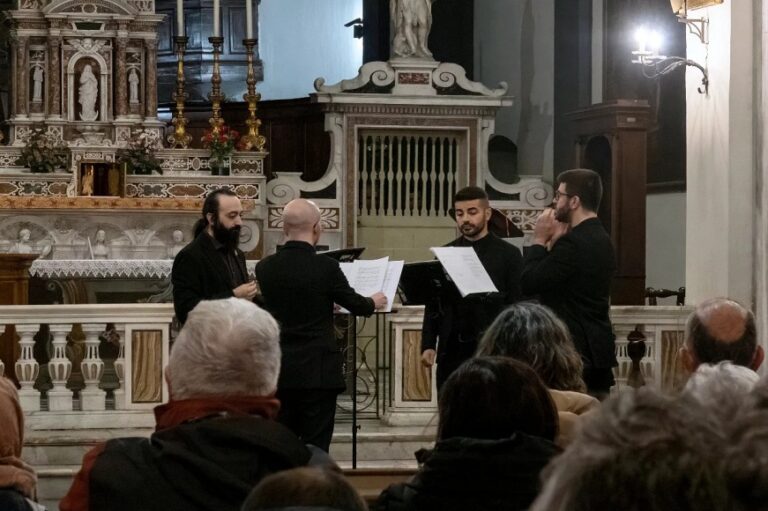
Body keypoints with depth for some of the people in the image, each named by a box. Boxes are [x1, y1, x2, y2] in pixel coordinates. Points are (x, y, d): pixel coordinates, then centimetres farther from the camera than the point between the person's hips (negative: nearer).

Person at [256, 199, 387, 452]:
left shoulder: (264, 268, 0)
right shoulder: (325, 267, -12)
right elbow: (356, 305, 1)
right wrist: (374, 302, 25)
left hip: (278, 372, 4)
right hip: (317, 372, -4)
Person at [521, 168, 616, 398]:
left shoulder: (574, 243, -17)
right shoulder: (600, 239, 15)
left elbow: (529, 283, -18)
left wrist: (539, 240, -8)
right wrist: (552, 243, 6)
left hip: (575, 352, -10)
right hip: (596, 350, 10)